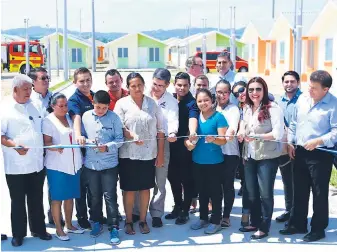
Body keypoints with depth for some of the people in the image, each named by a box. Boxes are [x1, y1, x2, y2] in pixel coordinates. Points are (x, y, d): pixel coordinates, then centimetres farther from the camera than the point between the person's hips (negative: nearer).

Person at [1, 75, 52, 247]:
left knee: (36, 200, 15)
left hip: (37, 164, 5)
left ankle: (38, 229, 29)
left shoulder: (34, 107, 11)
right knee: (18, 201, 8)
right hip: (16, 166, -5)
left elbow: (42, 131, 20)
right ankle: (18, 234, 21)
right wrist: (14, 145, -26)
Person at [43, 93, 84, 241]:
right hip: (57, 165, -6)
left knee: (70, 196, 13)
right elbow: (46, 142, -14)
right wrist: (56, 148, -33)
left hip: (73, 164, 6)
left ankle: (69, 225, 26)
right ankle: (58, 229, 12)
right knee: (57, 198, 2)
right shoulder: (48, 121, -8)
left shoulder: (69, 118, 10)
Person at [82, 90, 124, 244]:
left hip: (109, 164, -3)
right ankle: (96, 223, 31)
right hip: (90, 164, 3)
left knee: (110, 196, -1)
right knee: (94, 196, 15)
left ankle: (114, 228, 8)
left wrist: (107, 147, -21)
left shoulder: (114, 117, -7)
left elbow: (120, 139, -6)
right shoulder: (85, 116, -1)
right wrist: (87, 141, -16)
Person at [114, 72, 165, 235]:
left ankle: (143, 220, 24)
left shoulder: (152, 103, 4)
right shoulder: (122, 103, -2)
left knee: (145, 188, 11)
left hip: (149, 154, 2)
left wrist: (160, 153, 1)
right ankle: (128, 221, 21)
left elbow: (160, 129, 5)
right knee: (129, 189, 7)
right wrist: (132, 136, -27)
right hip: (128, 154, -2)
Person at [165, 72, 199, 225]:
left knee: (187, 178, 3)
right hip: (172, 144, 6)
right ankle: (177, 207, 31)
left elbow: (193, 118, -32)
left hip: (186, 145, -6)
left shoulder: (192, 103, -13)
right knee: (172, 176, 15)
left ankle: (185, 211, 16)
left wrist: (192, 133, -51)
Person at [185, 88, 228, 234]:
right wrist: (188, 143, -9)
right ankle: (203, 218, 31)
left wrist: (213, 139, -36)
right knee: (202, 191, 17)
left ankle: (216, 221, 16)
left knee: (214, 191, 5)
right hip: (197, 161, 6)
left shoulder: (218, 117, -11)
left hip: (214, 162, -5)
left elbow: (223, 140, -16)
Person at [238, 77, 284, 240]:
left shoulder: (273, 108, -12)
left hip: (267, 157, -7)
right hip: (249, 157, 7)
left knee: (265, 193, 1)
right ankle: (255, 223, 29)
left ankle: (264, 227, 13)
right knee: (251, 193, 14)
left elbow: (278, 134, -18)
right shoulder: (247, 109, 10)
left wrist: (256, 136, -24)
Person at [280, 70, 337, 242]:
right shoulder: (302, 99, 5)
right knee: (299, 190, 15)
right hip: (300, 151, 6)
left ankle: (318, 228, 17)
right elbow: (293, 123, 13)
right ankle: (298, 224, 29)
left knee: (319, 193, 4)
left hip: (320, 154, -6)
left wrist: (318, 141, -25)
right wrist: (290, 142, 6)